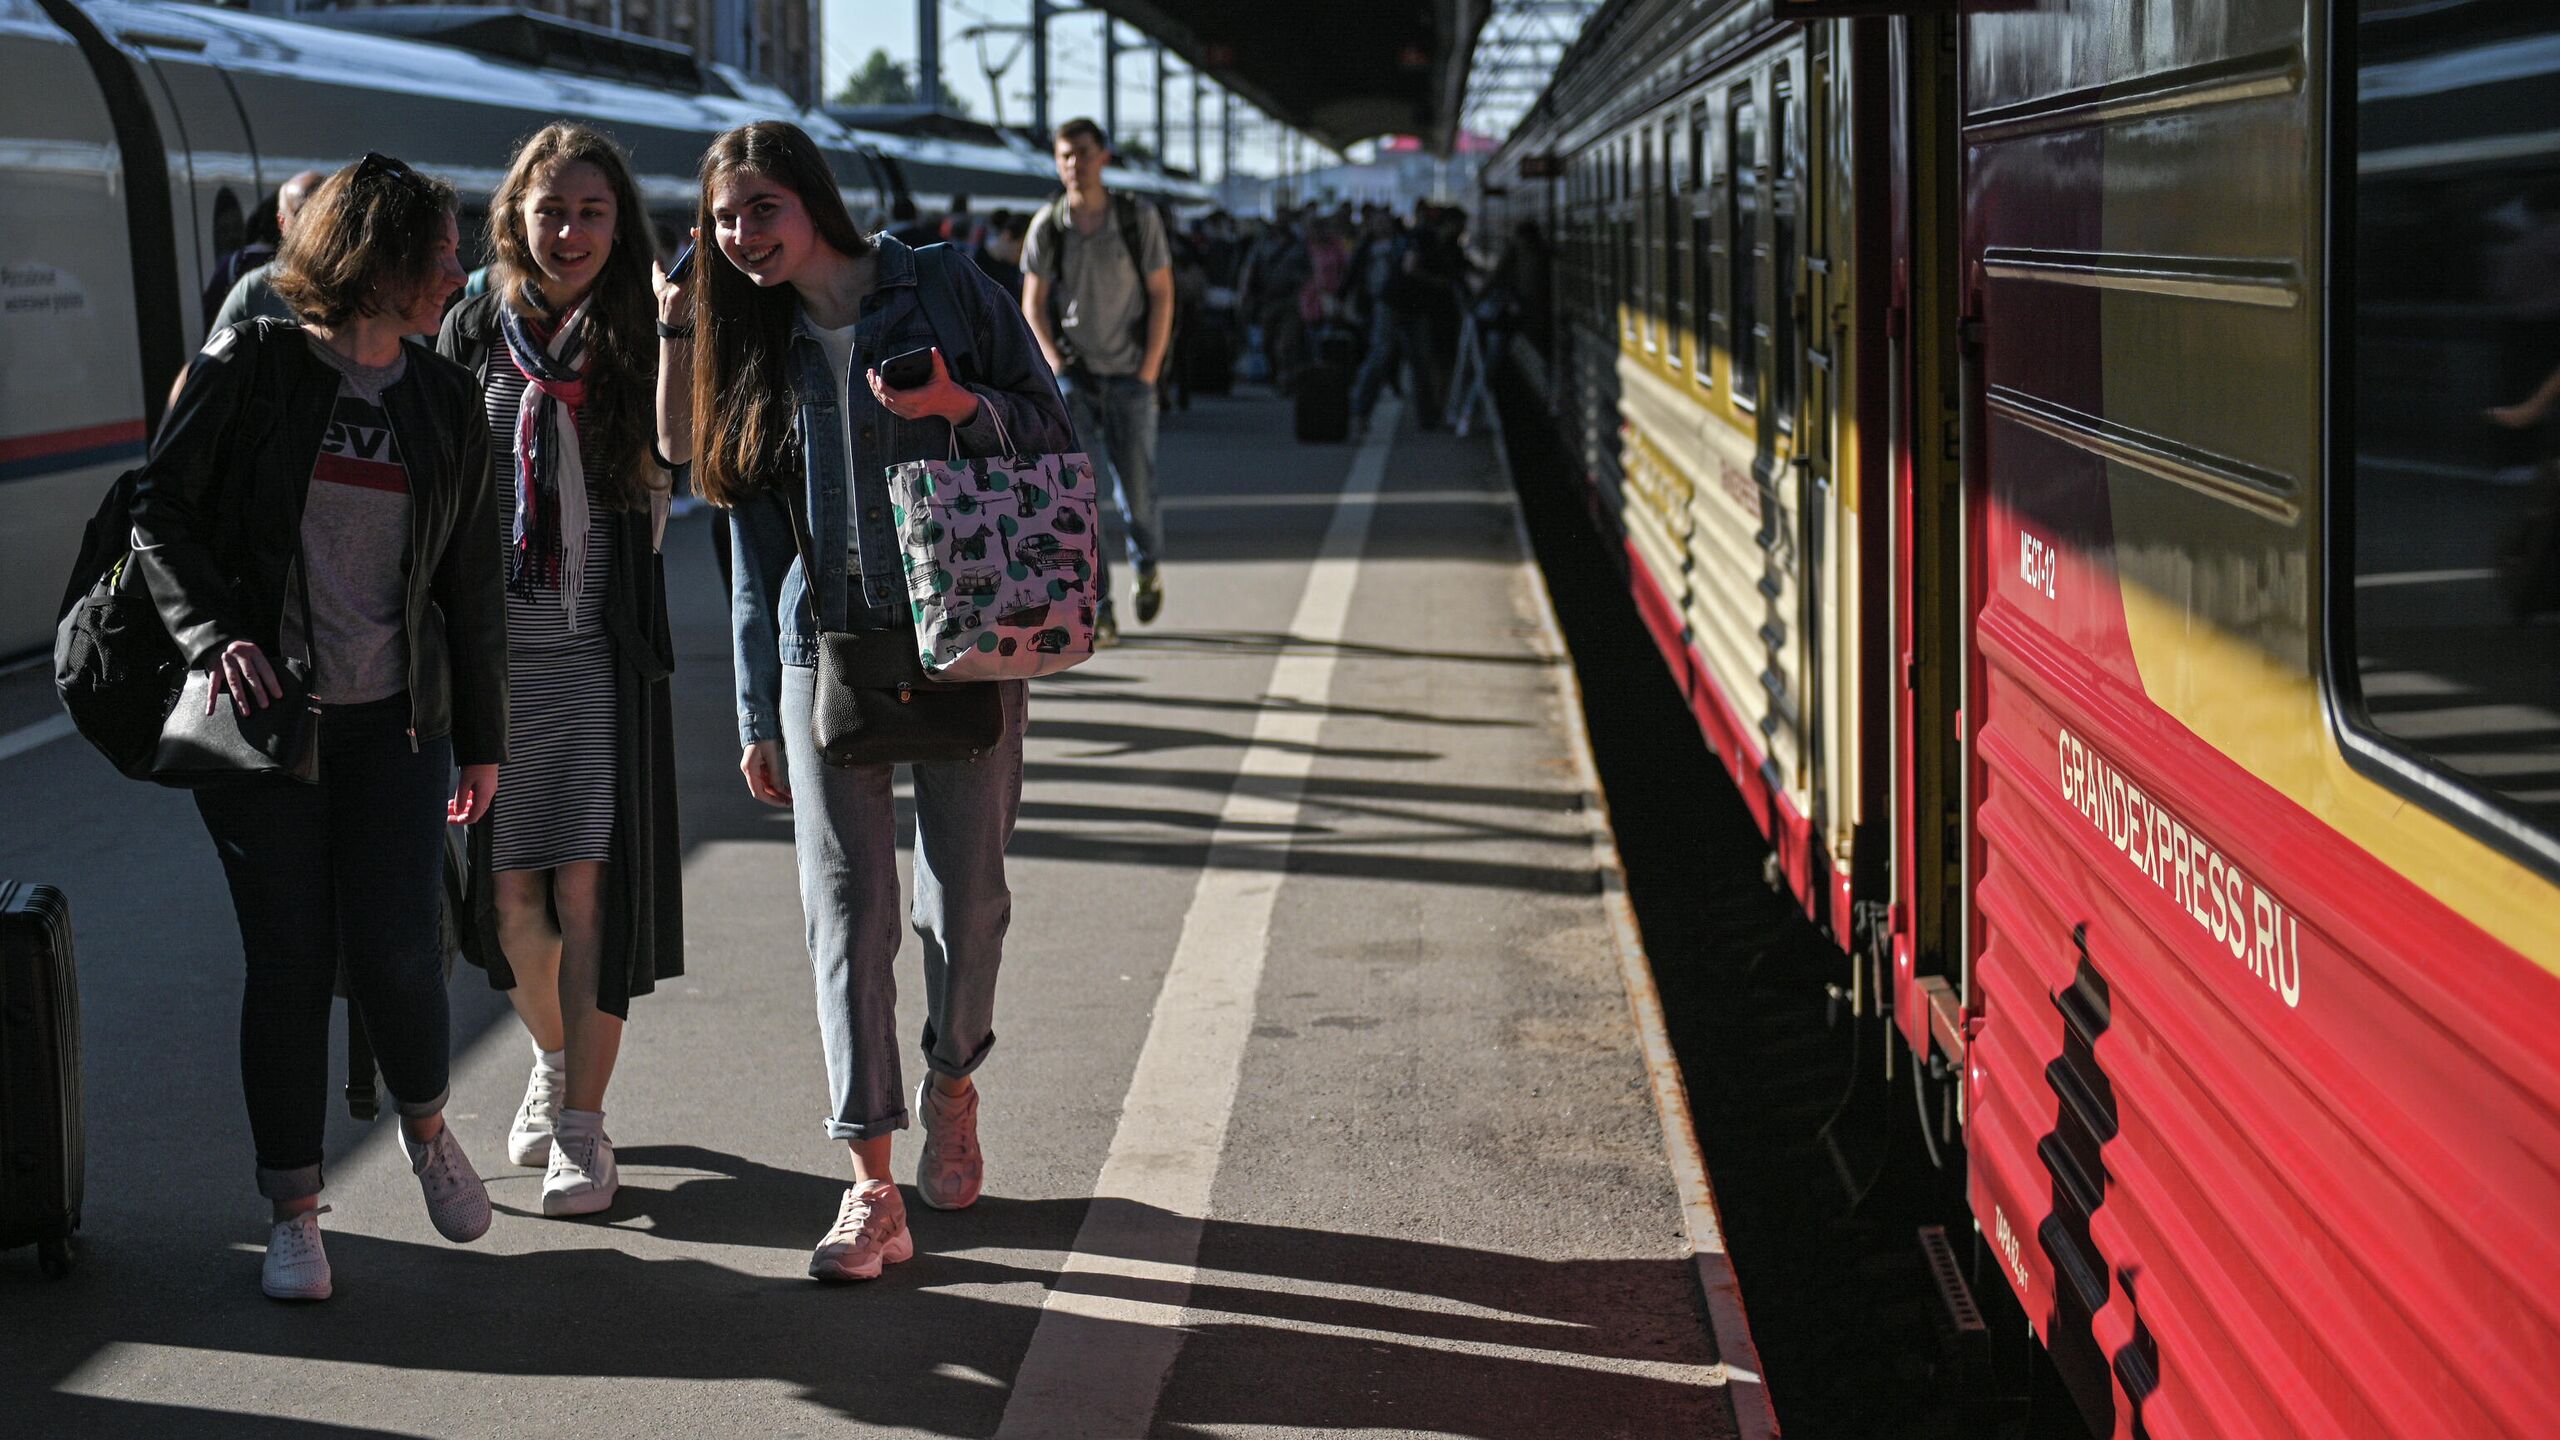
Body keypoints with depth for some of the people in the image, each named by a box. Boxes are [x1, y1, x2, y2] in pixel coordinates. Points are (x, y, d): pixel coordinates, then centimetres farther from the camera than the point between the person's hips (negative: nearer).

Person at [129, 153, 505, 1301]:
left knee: (399, 951, -7)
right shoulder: (249, 365, -1)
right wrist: (216, 636, -16)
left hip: (395, 721, 3)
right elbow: (160, 513, -1)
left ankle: (425, 1124, 24)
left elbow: (471, 584, 14)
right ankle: (293, 1213, 12)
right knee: (291, 961, -2)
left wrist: (482, 737, 14)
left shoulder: (447, 400, 10)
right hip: (259, 712, -2)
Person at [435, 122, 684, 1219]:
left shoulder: (636, 336, 0)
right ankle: (552, 1060, 34)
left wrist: (679, 322, -28)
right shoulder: (473, 332, 7)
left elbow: (681, 450, -19)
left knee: (587, 883, -6)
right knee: (509, 887, 7)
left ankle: (582, 1126, 1)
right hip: (492, 644, 3)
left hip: (602, 644, -2)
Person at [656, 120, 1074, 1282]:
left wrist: (966, 408, -19)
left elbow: (1055, 431, 2)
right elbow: (757, 549, 13)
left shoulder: (944, 288, 1)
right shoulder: (755, 351, 11)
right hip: (826, 654, 2)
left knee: (966, 893, 5)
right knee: (847, 911, -5)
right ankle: (871, 1189, -5)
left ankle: (951, 1086, 34)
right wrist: (757, 716, 12)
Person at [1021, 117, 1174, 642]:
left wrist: (1149, 371, -5)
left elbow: (1162, 296, 1)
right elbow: (1032, 304, 5)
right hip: (1071, 375, 0)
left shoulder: (1139, 219, -2)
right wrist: (1057, 367, -6)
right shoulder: (1047, 226, 0)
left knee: (1136, 486, 1)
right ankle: (1097, 612, -5)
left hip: (1129, 375, 0)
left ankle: (1147, 568, 34)